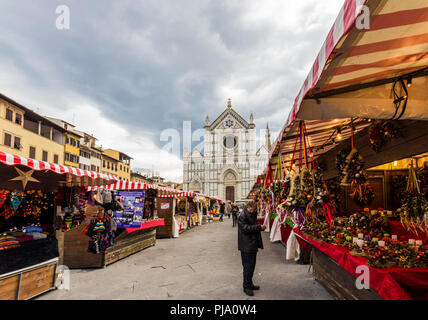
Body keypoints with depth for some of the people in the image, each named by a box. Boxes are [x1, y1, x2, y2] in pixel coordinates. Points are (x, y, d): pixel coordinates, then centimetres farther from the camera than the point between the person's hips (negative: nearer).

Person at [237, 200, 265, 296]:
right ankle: (246, 287, 8)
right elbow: (245, 228, -24)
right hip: (246, 246, -9)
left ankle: (250, 284, 29)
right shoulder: (242, 216, -15)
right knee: (248, 266, -3)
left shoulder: (253, 215, 15)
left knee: (252, 265, 16)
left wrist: (260, 227, 10)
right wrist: (259, 227, -22)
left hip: (253, 245, 9)